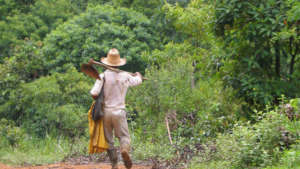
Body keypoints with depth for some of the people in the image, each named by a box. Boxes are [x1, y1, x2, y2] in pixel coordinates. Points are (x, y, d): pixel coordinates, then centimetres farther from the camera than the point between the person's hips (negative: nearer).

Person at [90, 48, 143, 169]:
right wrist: (138, 75, 46)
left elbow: (94, 94, -15)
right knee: (124, 136, 8)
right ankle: (125, 150, -24)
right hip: (119, 111, 0)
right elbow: (138, 80, 23)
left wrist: (99, 100, 8)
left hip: (105, 111, 0)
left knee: (108, 139, 10)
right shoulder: (125, 76, 2)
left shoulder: (103, 76, -6)